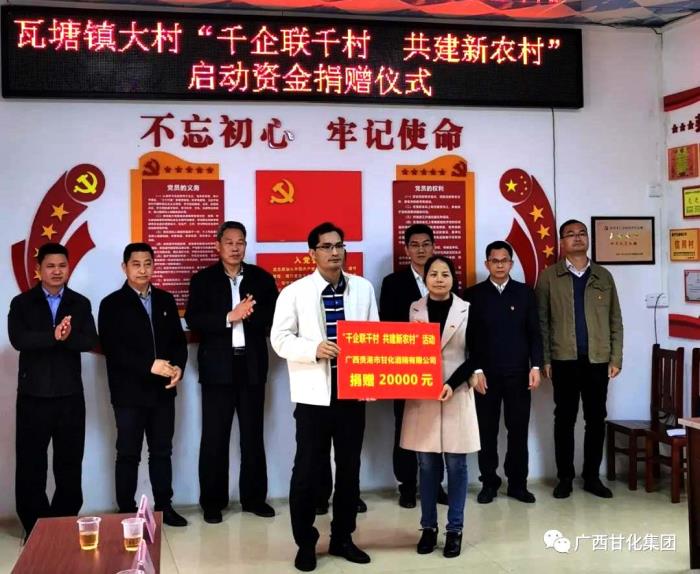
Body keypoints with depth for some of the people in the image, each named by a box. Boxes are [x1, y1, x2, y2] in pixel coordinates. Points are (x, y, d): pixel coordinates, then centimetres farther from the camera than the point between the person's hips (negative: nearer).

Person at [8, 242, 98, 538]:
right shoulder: (21, 303, 3)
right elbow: (18, 339, -13)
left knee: (70, 462, 8)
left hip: (70, 394, 1)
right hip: (33, 394, -1)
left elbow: (90, 341, -6)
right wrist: (53, 336, -25)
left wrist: (67, 337, -26)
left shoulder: (80, 304, 6)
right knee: (30, 463, 4)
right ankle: (35, 528, 16)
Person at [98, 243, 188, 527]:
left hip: (163, 390, 4)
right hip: (129, 391, -4)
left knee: (162, 451, 11)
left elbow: (179, 339, 10)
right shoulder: (112, 304, -3)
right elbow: (111, 348, -13)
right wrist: (150, 365, -22)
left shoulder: (166, 300, 10)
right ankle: (127, 512, 15)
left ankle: (164, 506, 21)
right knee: (128, 454, 5)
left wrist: (178, 367, -10)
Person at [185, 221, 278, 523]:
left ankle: (254, 497, 22)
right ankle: (212, 501, 14)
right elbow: (194, 320, -10)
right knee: (214, 437, 3)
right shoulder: (203, 279, 2)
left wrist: (248, 315, -18)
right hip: (218, 368, -2)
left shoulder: (262, 278, 6)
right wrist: (230, 317, -20)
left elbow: (274, 318, -2)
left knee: (253, 435, 10)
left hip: (252, 366, 2)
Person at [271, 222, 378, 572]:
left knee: (350, 468, 12)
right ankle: (305, 543, 19)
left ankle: (342, 538, 28)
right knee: (307, 470, 3)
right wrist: (314, 349, -21)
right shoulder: (294, 292, -3)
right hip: (314, 394, -3)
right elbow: (280, 339, -6)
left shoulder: (363, 288, 7)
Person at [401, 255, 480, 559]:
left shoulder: (467, 310, -2)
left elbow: (475, 355, -2)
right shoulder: (414, 309, 5)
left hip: (457, 396, -2)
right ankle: (428, 527, 18)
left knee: (456, 465, 3)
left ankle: (454, 529, 13)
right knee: (427, 466, 7)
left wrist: (453, 384, -14)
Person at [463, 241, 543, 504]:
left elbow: (534, 333, 5)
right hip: (486, 374, -1)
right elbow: (469, 336, 1)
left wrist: (535, 366, -4)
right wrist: (476, 370, -7)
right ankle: (489, 483, 16)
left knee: (518, 430, 5)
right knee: (487, 431, 5)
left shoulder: (525, 292, 7)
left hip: (518, 374, 1)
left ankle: (517, 483, 15)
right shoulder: (473, 294, 3)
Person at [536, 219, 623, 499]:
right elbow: (541, 321, 0)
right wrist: (544, 359, -5)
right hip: (564, 359, -2)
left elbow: (615, 320, 9)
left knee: (596, 419, 6)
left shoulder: (603, 276, 9)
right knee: (565, 418, 4)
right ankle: (565, 477, 13)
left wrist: (616, 358, 2)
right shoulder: (548, 276, 2)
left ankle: (592, 476, 18)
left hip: (598, 359, 2)